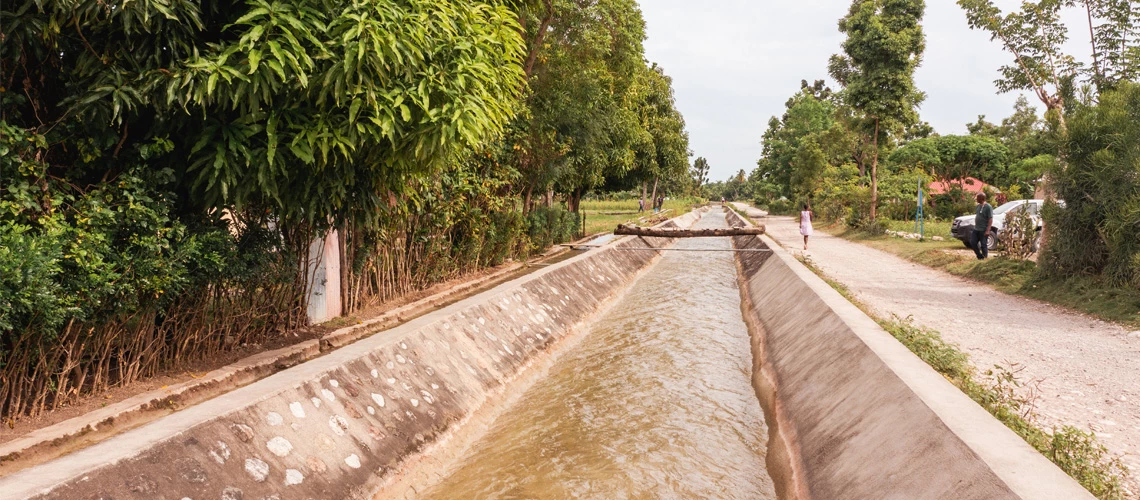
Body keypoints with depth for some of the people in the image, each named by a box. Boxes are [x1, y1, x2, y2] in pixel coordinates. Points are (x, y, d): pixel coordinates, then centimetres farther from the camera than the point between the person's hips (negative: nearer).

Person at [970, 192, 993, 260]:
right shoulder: (978, 206, 11)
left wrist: (988, 230, -21)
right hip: (976, 229, 8)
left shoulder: (988, 207, -12)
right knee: (972, 243, 4)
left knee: (983, 245, -3)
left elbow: (990, 219, -16)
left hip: (983, 230, -8)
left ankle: (985, 257, 9)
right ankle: (980, 256, 17)